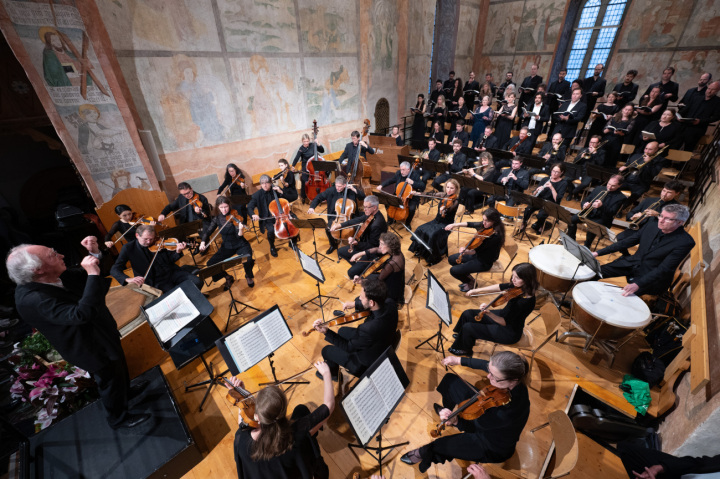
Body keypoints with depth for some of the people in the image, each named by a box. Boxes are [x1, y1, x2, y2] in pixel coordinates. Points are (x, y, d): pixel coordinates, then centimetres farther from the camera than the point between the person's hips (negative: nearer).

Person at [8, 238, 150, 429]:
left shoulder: (58, 276, -12)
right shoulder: (32, 299, -35)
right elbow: (82, 313, -47)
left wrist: (94, 254, -19)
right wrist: (93, 274, -44)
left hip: (101, 334, 8)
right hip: (92, 349, -8)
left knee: (119, 368, 31)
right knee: (109, 382, 16)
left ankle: (126, 392, 58)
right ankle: (118, 418, 42)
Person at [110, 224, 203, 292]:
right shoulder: (129, 248, -3)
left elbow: (170, 260, 6)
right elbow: (114, 269, -9)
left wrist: (178, 252, -18)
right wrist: (128, 279, -30)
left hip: (172, 272, 3)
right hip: (157, 282, -2)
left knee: (197, 282, -15)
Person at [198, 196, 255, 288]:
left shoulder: (234, 217, -13)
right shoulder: (217, 219, -1)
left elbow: (238, 236, -19)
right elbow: (208, 232, 3)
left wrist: (241, 230, -42)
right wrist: (203, 242, -15)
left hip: (240, 245, -4)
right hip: (226, 247, 4)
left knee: (248, 259, -34)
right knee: (210, 264, -13)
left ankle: (249, 276, 1)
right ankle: (228, 277, 14)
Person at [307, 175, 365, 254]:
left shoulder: (351, 190, -6)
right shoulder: (331, 191, -6)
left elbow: (363, 197, -7)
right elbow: (319, 198, -2)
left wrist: (354, 190, -21)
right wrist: (312, 207, -18)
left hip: (349, 216, -1)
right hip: (335, 216, 1)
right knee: (328, 229, -22)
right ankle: (333, 245, 10)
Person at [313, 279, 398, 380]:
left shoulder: (369, 329, -44)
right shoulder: (390, 303, -24)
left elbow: (349, 347, -25)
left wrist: (326, 332, -25)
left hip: (367, 364, -7)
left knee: (326, 351, 12)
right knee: (342, 331, 24)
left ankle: (333, 374, 45)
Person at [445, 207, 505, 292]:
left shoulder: (496, 235, -29)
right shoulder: (485, 225, -6)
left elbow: (479, 250, -30)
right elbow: (470, 224, 2)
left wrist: (467, 252, -46)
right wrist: (454, 225, -10)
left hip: (484, 262, -9)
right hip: (477, 254, 9)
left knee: (453, 270, -12)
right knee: (451, 259, 12)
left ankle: (471, 283, 15)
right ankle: (468, 277, 22)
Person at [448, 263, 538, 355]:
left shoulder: (526, 301, -33)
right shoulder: (518, 286, -12)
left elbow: (504, 322, -29)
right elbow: (500, 287, 3)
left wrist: (488, 313, -45)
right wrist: (477, 290, -1)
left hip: (509, 333, -8)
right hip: (504, 315, 8)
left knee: (467, 327, -7)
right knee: (467, 314, 7)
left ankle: (465, 350, 25)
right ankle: (465, 337, 36)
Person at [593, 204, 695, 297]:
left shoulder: (685, 242, -18)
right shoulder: (653, 223, -3)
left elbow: (664, 269, -24)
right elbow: (627, 241, 3)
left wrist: (638, 284, -36)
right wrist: (598, 253, -5)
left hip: (653, 277, -5)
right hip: (632, 263, 5)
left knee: (624, 295, -26)